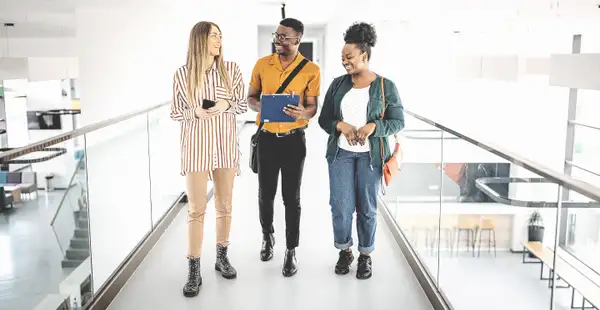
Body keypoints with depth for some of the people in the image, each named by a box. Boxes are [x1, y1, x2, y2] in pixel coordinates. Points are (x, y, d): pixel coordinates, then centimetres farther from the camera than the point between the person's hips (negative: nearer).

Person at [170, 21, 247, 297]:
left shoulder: (231, 70, -1)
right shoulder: (182, 74, -4)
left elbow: (243, 105, 5)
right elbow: (175, 113, 1)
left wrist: (227, 104, -16)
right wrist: (195, 112, -19)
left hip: (225, 144, 2)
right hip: (196, 146, -2)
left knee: (224, 205, 12)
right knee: (196, 210, 0)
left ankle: (222, 257, 30)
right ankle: (194, 271, 9)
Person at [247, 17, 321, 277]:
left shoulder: (311, 70, -5)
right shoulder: (262, 64, 2)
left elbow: (312, 107, -3)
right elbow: (250, 97, 10)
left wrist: (302, 112, -27)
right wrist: (259, 105, -14)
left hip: (293, 140, -2)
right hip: (266, 138, 2)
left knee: (291, 197, 3)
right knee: (265, 193, 11)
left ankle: (291, 250, 16)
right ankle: (267, 236, 36)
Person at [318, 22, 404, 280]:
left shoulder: (386, 86, -3)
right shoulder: (338, 84, 5)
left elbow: (398, 121, -3)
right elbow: (323, 119, 7)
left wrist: (373, 126, -20)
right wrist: (340, 125, -14)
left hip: (370, 155, -2)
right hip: (340, 153, 2)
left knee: (367, 208, 7)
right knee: (340, 206, 1)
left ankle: (366, 255, 25)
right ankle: (344, 251, 23)